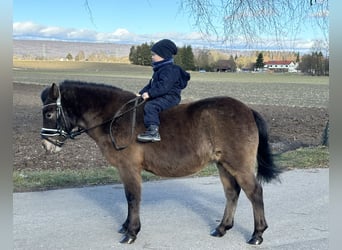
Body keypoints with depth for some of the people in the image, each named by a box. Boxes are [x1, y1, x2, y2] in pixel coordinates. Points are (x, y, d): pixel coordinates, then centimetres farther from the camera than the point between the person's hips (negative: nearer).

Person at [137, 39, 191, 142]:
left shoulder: (169, 70, -16)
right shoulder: (159, 69, 19)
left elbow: (164, 86, -28)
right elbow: (151, 84, 25)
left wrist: (149, 93, -29)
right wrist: (142, 93, 16)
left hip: (169, 97, -11)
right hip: (163, 96, 11)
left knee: (150, 106, -28)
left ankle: (153, 131, -36)